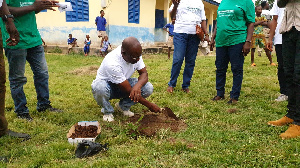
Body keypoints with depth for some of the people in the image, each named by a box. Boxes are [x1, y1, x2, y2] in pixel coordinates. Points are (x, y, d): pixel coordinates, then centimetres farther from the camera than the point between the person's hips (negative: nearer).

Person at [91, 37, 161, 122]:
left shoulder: (135, 54, -19)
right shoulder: (112, 63, -37)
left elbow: (144, 73, -12)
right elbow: (128, 91, -32)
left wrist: (138, 85, -38)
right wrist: (150, 105, -26)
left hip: (123, 83, 5)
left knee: (148, 88, -20)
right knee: (99, 88, -42)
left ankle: (123, 106, 4)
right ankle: (107, 111, -8)